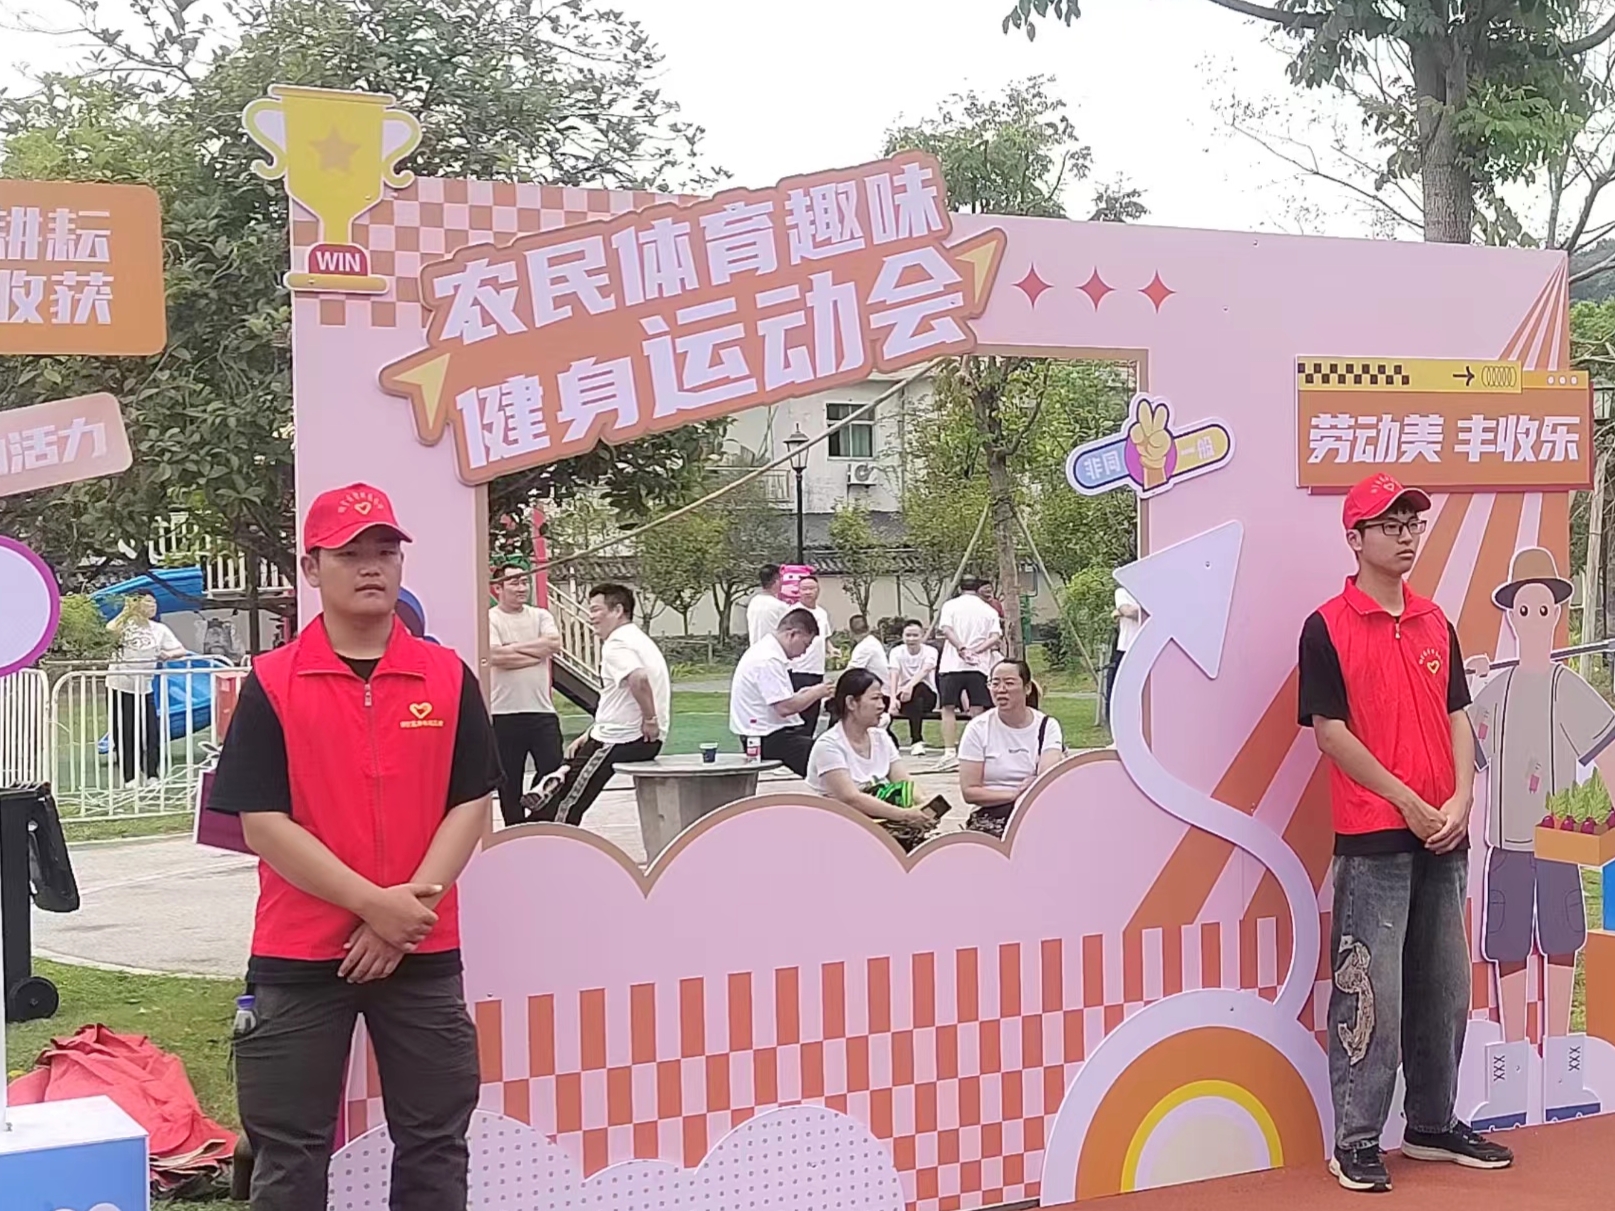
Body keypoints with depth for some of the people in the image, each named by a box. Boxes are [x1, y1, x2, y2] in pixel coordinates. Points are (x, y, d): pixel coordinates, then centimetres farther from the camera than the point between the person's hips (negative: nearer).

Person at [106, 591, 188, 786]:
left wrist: (170, 654, -15)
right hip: (120, 685, -3)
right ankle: (129, 777, 9)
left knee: (152, 732, -1)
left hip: (145, 687, 3)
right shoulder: (124, 624, -1)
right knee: (124, 733, 0)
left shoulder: (159, 630, 8)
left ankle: (151, 774, 13)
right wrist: (125, 612, -14)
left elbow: (181, 650, 8)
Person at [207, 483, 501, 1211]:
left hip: (424, 954, 2)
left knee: (434, 1144, 10)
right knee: (288, 1152, 7)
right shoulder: (271, 684, -4)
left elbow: (472, 804, 1)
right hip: (299, 955, -2)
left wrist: (412, 904, -13)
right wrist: (374, 903, -16)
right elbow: (262, 824, -9)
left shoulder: (449, 678, 3)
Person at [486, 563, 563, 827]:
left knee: (553, 774, 2)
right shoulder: (490, 619, -1)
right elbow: (496, 656, -16)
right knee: (509, 781, 6)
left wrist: (514, 647, -9)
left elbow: (554, 643, -8)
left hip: (542, 710, 3)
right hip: (504, 714, -3)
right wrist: (537, 653, -9)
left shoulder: (541, 616, 10)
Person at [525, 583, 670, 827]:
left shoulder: (616, 644, -16)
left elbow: (638, 679, -37)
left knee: (567, 807, 1)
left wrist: (649, 720, -25)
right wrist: (592, 734, 20)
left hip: (620, 741, -10)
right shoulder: (636, 640, 17)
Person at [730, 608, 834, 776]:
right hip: (767, 740, -10)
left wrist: (799, 695, 7)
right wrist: (815, 693, -8)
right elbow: (785, 708, -21)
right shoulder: (769, 660, -17)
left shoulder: (767, 651, 14)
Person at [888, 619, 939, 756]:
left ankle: (916, 741, -35)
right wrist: (893, 698, -37)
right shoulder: (897, 652, -3)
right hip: (904, 696, 1)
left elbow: (924, 671, -29)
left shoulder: (930, 651, -8)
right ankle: (917, 741, -32)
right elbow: (894, 676, -18)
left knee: (917, 689, -36)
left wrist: (910, 686, -50)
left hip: (927, 695, -1)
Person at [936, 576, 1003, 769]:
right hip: (979, 666, 1)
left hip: (952, 665, -1)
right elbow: (995, 637, -3)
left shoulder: (950, 605, 6)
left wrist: (962, 649, -16)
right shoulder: (989, 610, 11)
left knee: (948, 708, 3)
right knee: (977, 711, 1)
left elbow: (946, 629, -10)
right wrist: (977, 650, -9)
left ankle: (949, 753, -5)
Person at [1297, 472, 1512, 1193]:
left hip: (1444, 836, 6)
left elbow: (1456, 716, 12)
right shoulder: (1327, 628, -6)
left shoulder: (1435, 622, 12)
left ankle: (1433, 1126, 27)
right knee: (1369, 994, -5)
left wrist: (1461, 798, -4)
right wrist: (1407, 802, -13)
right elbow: (1330, 731, -10)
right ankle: (1355, 1143, 3)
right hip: (1372, 840, -6)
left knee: (1443, 987, 14)